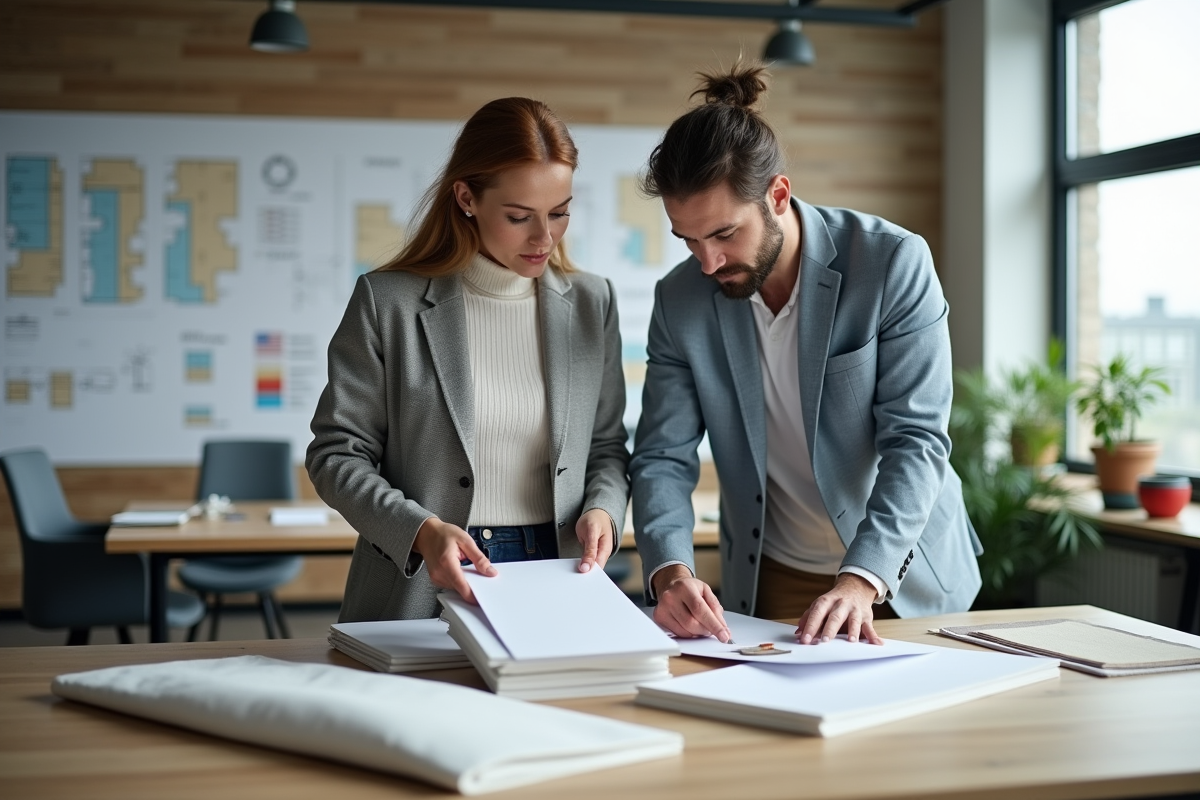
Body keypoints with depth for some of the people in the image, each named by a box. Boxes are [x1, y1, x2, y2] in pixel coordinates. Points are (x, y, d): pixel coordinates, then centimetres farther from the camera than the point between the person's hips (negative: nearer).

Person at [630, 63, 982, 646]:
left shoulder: (894, 263, -19)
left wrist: (861, 579, -33)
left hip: (900, 571, -2)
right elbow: (662, 456, -9)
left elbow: (916, 439, -21)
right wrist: (671, 571, -28)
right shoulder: (679, 302, -9)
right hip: (769, 581, 2)